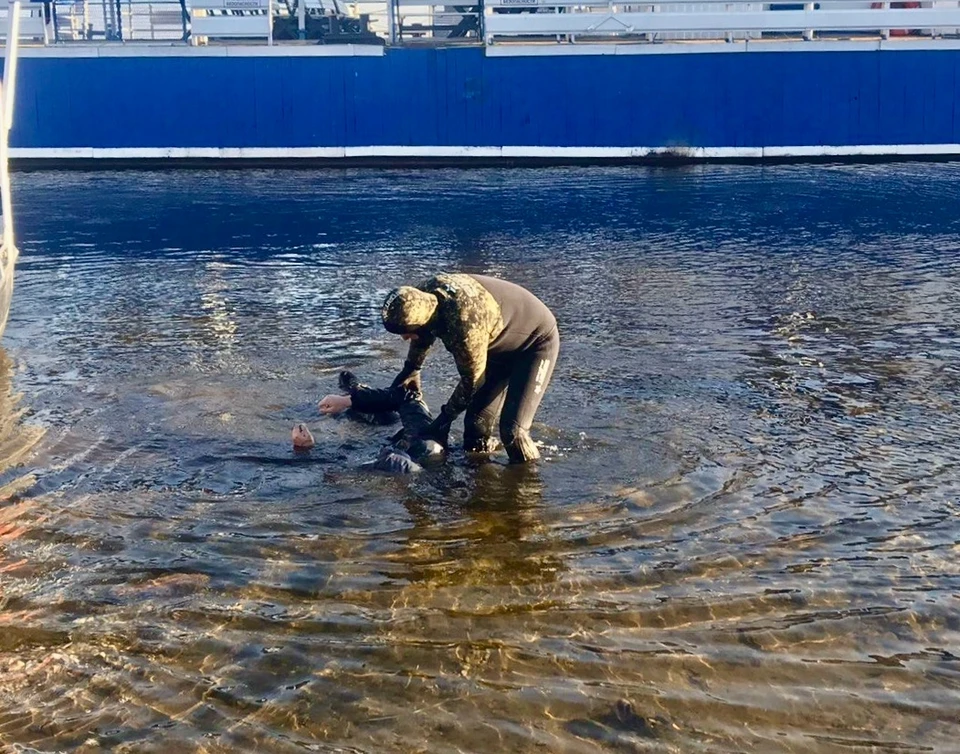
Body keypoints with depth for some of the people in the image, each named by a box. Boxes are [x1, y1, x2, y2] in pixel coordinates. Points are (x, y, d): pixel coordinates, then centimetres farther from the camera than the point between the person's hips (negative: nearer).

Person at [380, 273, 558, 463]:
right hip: (503, 343, 8)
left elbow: (472, 379, -23)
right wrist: (412, 368, 20)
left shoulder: (464, 324, -41)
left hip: (536, 341, -8)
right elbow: (424, 332, 10)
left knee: (512, 430, -18)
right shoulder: (423, 296, -17)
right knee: (477, 423, 6)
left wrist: (446, 417, -11)